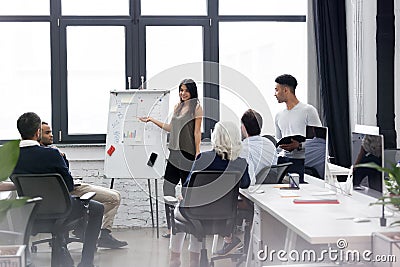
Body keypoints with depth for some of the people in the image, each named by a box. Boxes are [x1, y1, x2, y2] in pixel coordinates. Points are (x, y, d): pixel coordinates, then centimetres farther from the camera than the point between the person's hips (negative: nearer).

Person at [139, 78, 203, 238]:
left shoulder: (196, 108, -3)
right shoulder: (177, 107, 16)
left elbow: (197, 132, -7)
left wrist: (197, 153, -12)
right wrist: (152, 120, 21)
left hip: (188, 153, -7)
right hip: (175, 152, 7)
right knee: (168, 187, 2)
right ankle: (171, 227, 6)